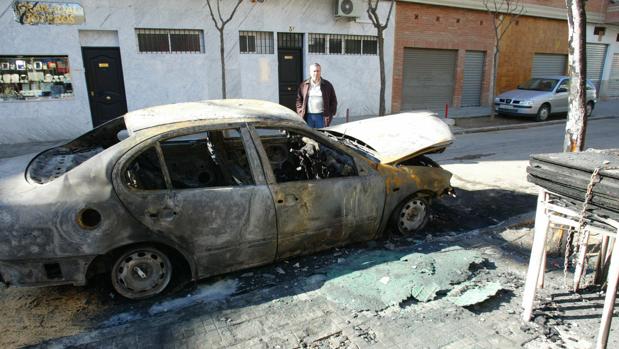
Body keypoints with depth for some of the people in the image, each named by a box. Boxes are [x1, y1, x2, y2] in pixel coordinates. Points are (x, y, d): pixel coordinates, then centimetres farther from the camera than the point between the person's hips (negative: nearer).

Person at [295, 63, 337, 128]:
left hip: (322, 116, 0)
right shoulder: (303, 85, 6)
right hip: (308, 116, 1)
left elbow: (333, 101, 8)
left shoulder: (327, 85, 5)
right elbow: (299, 100, 11)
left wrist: (330, 114, -1)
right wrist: (301, 113, 0)